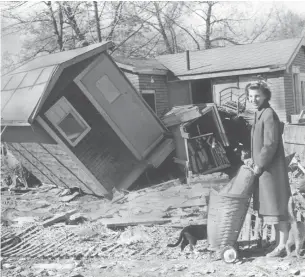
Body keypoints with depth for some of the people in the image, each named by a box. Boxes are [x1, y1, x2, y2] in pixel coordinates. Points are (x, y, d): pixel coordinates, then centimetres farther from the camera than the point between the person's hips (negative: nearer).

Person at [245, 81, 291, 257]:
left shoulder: (269, 114, -15)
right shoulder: (259, 114, 14)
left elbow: (270, 144, -20)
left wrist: (259, 165, -15)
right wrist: (255, 162, 13)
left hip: (271, 168, -10)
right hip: (264, 168, 10)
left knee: (277, 206, -4)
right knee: (271, 207, 14)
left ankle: (283, 245, 4)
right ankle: (280, 242, 24)